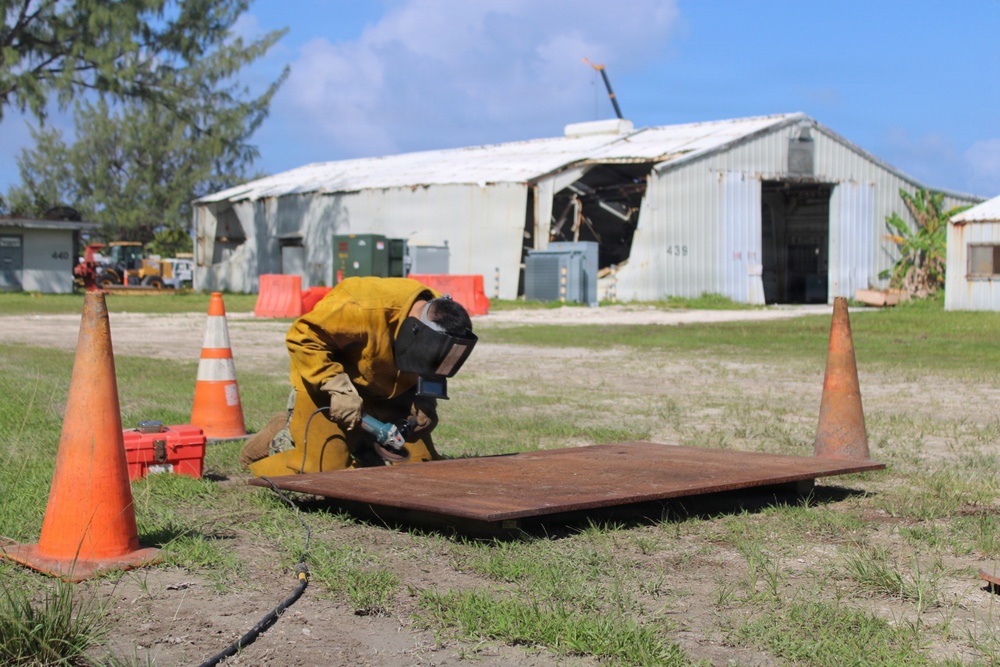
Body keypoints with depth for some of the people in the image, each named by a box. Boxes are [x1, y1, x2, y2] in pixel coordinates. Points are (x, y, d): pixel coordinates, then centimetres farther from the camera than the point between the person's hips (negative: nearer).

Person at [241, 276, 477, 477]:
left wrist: (424, 406, -14)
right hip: (325, 386, -6)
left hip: (385, 394, 6)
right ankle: (279, 439, 16)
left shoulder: (439, 317, -15)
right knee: (326, 468, -14)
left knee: (422, 464, 0)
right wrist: (338, 387, -33)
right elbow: (302, 336, -29)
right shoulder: (367, 309, -36)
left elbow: (431, 371, 5)